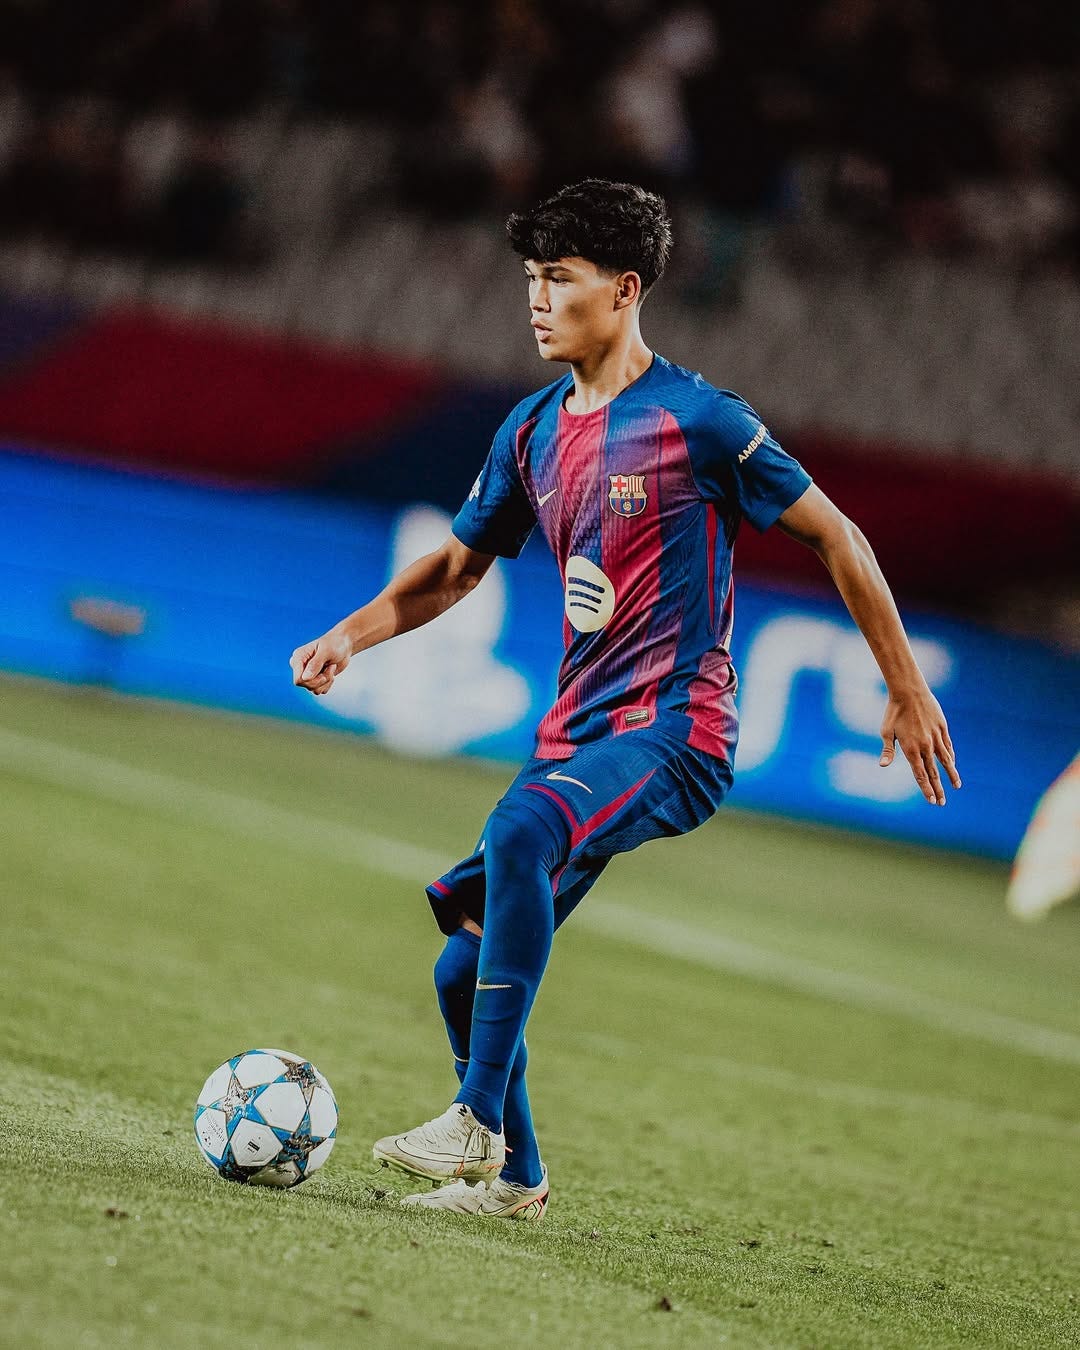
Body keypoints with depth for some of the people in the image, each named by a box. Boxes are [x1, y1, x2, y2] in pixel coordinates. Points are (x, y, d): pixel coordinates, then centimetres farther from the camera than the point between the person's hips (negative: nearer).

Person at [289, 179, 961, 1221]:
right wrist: (349, 635, 6)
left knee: (523, 829, -36)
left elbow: (836, 539, -3)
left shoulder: (698, 421, -9)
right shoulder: (533, 432, 10)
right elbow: (458, 566, 22)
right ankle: (510, 1177, 26)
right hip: (577, 731, 8)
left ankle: (477, 1121, -33)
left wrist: (906, 692, -1)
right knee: (467, 969, 4)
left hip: (675, 732, -8)